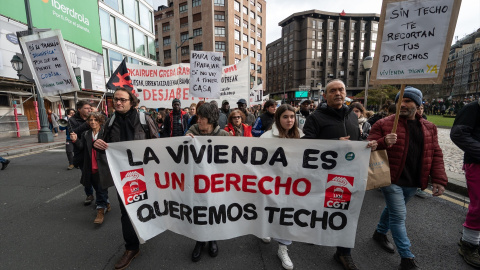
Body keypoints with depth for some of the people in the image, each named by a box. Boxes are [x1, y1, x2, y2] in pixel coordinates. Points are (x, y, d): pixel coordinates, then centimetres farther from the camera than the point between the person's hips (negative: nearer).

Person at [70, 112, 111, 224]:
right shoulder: (86, 134, 11)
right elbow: (81, 146, 0)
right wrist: (75, 140, -16)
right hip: (91, 168, 6)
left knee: (102, 189, -1)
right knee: (97, 188, 18)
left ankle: (101, 211, 8)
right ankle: (106, 204, 36)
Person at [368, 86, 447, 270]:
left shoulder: (429, 128, 7)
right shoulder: (383, 124, -9)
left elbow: (435, 155, 9)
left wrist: (439, 179, 1)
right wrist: (383, 142, -31)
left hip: (413, 182, 6)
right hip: (391, 180, -5)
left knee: (393, 210, 21)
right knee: (399, 217, 0)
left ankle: (380, 233, 44)